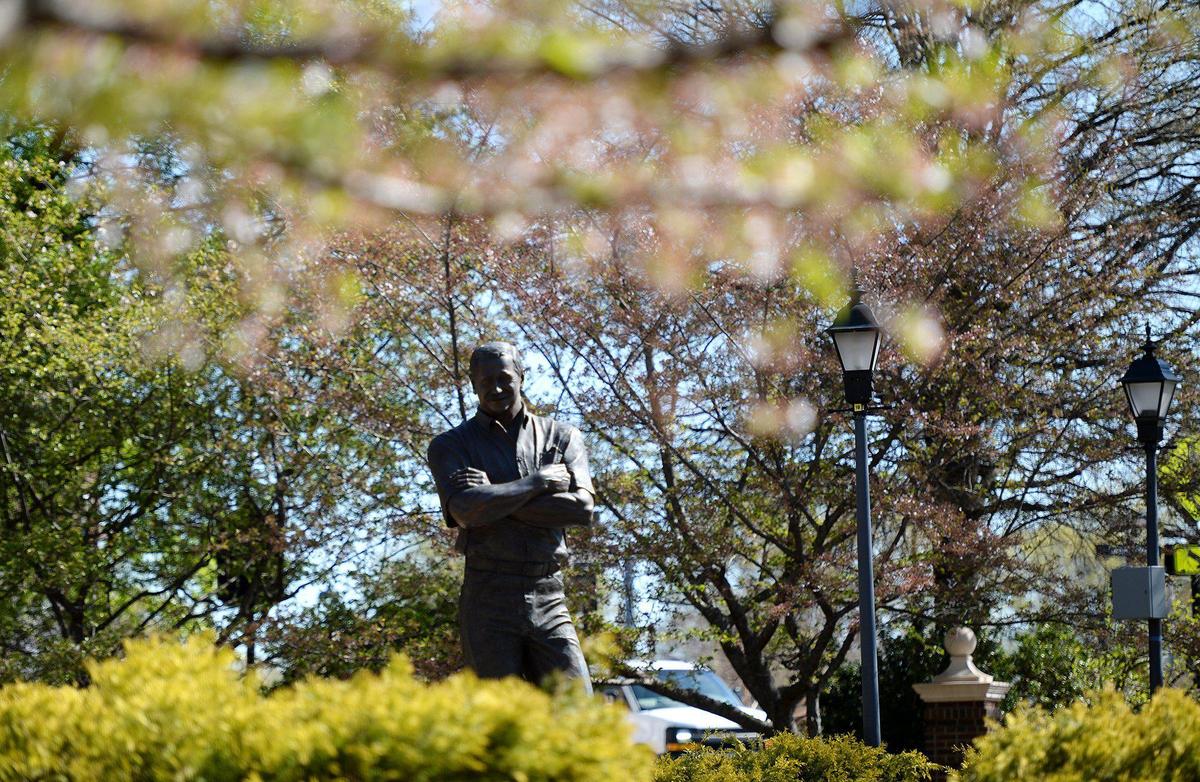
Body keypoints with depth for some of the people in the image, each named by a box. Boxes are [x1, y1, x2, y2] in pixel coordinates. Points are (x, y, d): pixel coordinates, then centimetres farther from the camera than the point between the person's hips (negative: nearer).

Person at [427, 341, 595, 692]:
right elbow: (466, 510, -13)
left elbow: (582, 507, -5)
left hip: (549, 600, 2)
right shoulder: (450, 446, 7)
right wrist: (539, 483, -6)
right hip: (488, 601, -2)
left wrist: (497, 500, -9)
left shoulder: (562, 437, 12)